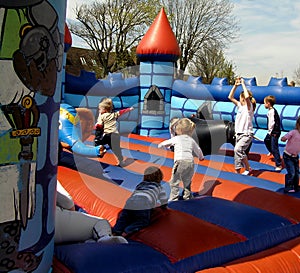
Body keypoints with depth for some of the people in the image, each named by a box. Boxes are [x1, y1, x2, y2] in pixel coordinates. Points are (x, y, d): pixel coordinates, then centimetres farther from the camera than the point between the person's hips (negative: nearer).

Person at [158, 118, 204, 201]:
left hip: (180, 161, -5)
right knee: (187, 181, 21)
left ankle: (174, 198, -2)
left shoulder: (176, 138, 9)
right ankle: (187, 196, 27)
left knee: (174, 182, 0)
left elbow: (165, 143, 22)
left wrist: (160, 145, 45)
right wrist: (201, 157, 53)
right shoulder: (191, 140, 20)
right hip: (190, 162, 5)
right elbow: (198, 150, 32)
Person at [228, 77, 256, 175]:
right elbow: (230, 97, 14)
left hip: (247, 134, -8)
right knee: (237, 152, 9)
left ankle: (248, 168, -13)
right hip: (239, 133, 8)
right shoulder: (240, 105, 12)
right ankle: (237, 171, 19)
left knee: (238, 149, -26)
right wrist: (235, 85, 6)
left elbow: (247, 96, -30)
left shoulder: (249, 106, -9)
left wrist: (243, 84, -19)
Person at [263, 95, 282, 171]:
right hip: (271, 131, 11)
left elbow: (272, 122, -26)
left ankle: (279, 165, -5)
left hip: (274, 132, -11)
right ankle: (271, 151, 59)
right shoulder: (271, 110, 8)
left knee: (274, 148, -9)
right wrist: (270, 131, 10)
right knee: (266, 140, 33)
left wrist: (270, 131, -16)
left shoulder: (272, 111, -23)